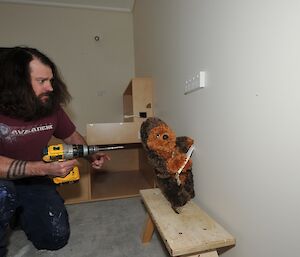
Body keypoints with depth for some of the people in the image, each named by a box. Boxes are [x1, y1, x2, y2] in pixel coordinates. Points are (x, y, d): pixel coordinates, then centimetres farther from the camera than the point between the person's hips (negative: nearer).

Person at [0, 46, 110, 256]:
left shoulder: (51, 107, -10)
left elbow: (73, 136, 3)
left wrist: (92, 156, -13)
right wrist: (44, 168, -36)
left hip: (35, 182, 4)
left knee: (57, 237, -2)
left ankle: (20, 212, 26)